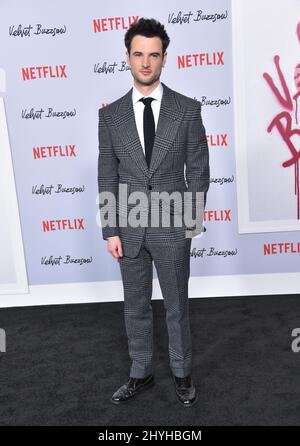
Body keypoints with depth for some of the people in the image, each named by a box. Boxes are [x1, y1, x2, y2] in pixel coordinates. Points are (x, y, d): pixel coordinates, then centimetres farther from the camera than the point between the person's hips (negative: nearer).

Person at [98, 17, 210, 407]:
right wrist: (111, 230, -2)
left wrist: (192, 218, -3)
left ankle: (182, 373, 36)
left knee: (177, 305, 13)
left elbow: (199, 170, 0)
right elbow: (107, 177, 2)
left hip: (172, 228, -1)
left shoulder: (188, 109, -3)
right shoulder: (110, 114, 2)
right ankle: (141, 374, 37)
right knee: (136, 306, 15)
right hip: (129, 228, 2)